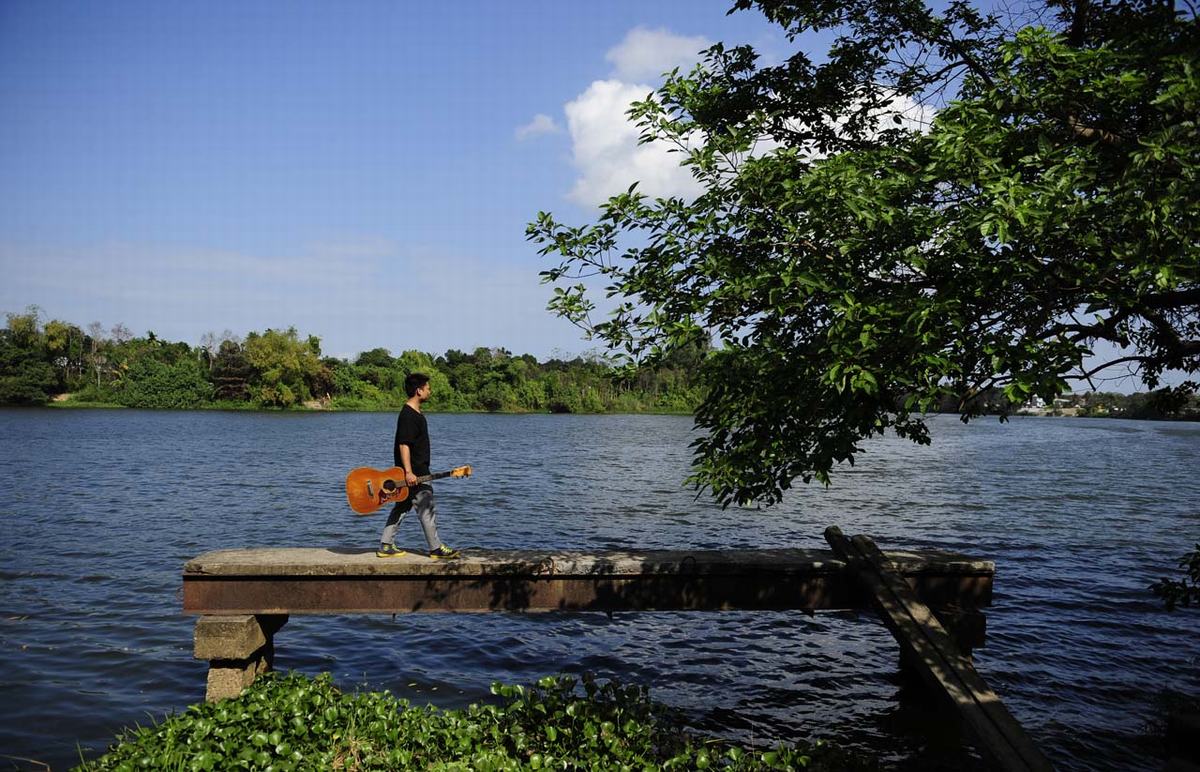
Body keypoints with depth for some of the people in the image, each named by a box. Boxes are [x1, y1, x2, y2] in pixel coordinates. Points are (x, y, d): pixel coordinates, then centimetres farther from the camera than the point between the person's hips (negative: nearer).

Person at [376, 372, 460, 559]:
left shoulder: (415, 413, 14)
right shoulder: (408, 416, -18)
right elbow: (404, 445, -23)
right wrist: (408, 472, -27)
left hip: (417, 471, 10)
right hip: (414, 474, -10)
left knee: (401, 508, 12)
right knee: (427, 510, -2)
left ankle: (385, 546, 16)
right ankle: (436, 548, 7)